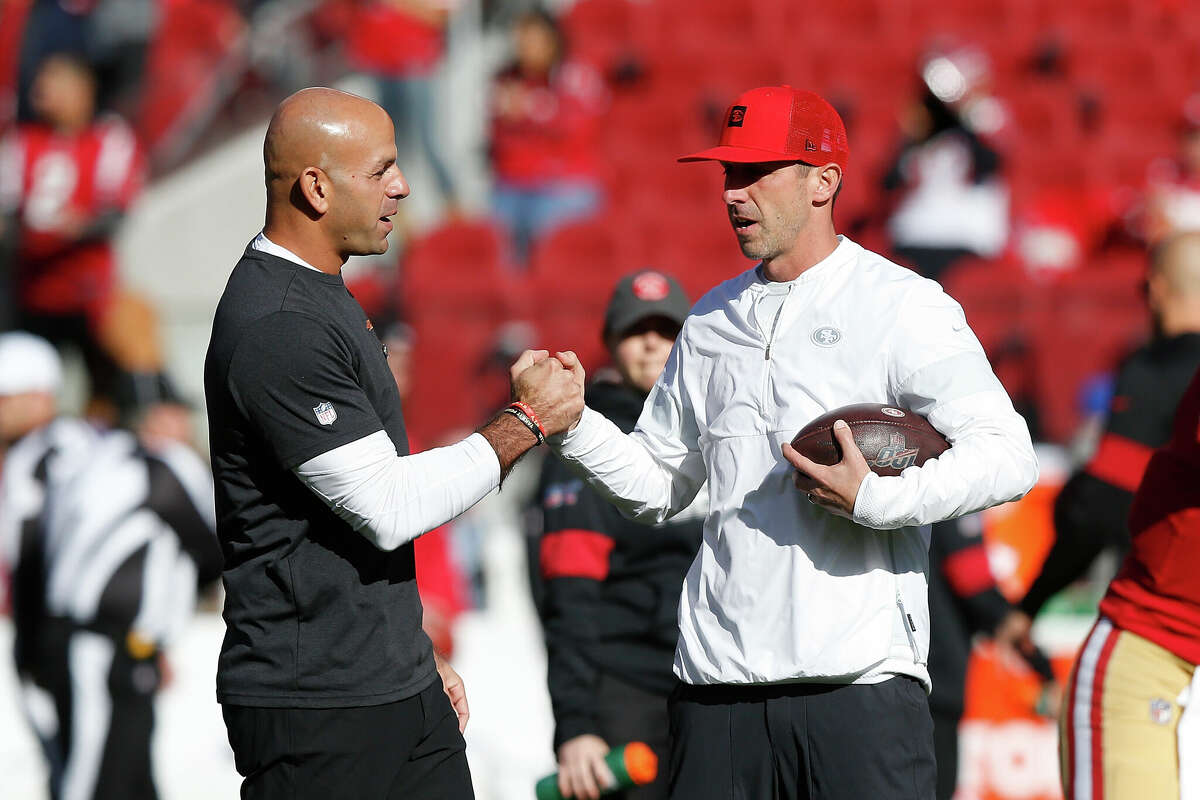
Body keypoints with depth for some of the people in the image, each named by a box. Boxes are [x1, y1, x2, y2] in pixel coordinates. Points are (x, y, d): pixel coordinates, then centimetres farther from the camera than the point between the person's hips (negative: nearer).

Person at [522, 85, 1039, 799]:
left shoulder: (903, 306, -2)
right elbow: (657, 486, 24)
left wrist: (874, 500, -20)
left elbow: (1008, 457, -10)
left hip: (859, 679, -5)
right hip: (717, 679, 5)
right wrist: (573, 422, 8)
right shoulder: (712, 321, 18)